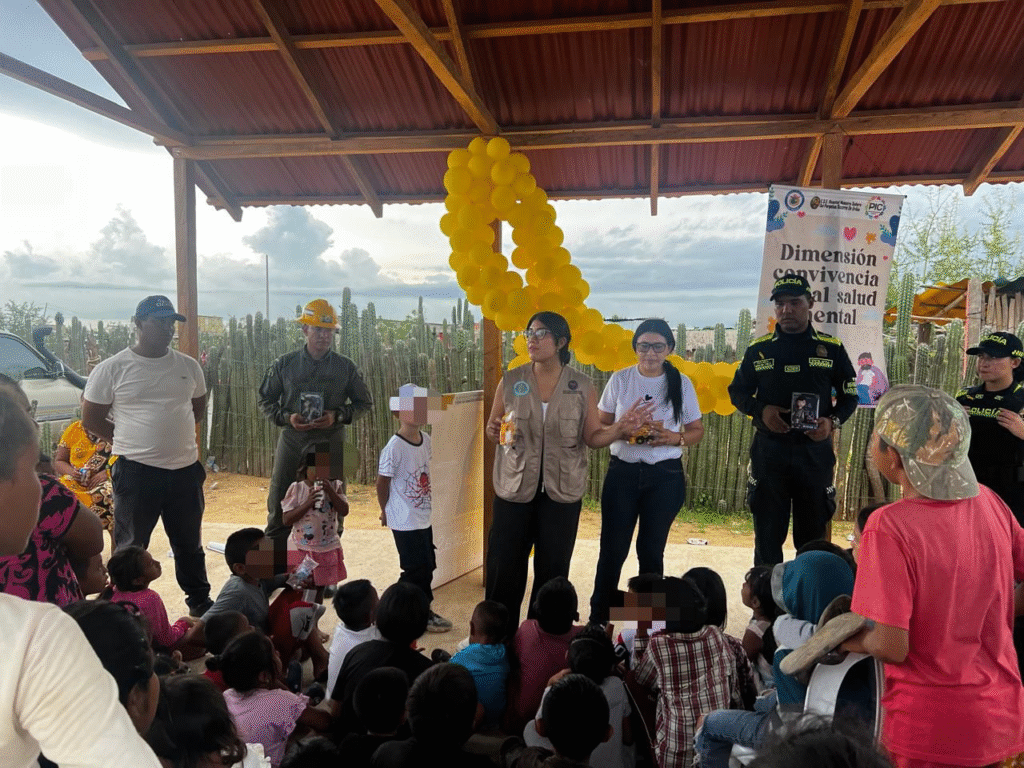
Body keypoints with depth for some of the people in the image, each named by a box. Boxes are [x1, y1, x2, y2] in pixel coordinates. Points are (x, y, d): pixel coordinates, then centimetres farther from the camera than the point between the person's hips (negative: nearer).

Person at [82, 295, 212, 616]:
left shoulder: (189, 366, 4)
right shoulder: (112, 369, -7)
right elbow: (91, 419, -1)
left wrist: (172, 433, 8)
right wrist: (131, 441, 0)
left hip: (186, 469, 4)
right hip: (136, 471, -3)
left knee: (189, 544, 18)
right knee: (130, 547, 9)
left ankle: (199, 601, 33)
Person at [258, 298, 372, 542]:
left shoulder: (346, 367, 2)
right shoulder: (284, 364, 3)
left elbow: (364, 403, 8)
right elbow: (265, 401, 10)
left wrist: (338, 416, -9)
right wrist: (286, 417, -10)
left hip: (330, 441, 0)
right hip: (292, 438, 1)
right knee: (279, 498, 5)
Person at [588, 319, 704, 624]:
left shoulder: (681, 384, 0)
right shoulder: (620, 379, 0)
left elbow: (697, 430, 5)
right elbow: (598, 426, 2)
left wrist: (675, 438, -16)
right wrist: (621, 429, -19)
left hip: (665, 475, 0)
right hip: (623, 471, 0)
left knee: (651, 550, 10)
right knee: (612, 549, 3)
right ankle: (597, 618, 19)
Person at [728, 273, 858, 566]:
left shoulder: (832, 348, 5)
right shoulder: (759, 349, 6)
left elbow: (850, 396, 10)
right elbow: (737, 391, 11)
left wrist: (832, 421, -10)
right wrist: (761, 410, -9)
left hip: (815, 451, 0)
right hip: (769, 451, 0)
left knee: (813, 536, 9)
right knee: (767, 534, 6)